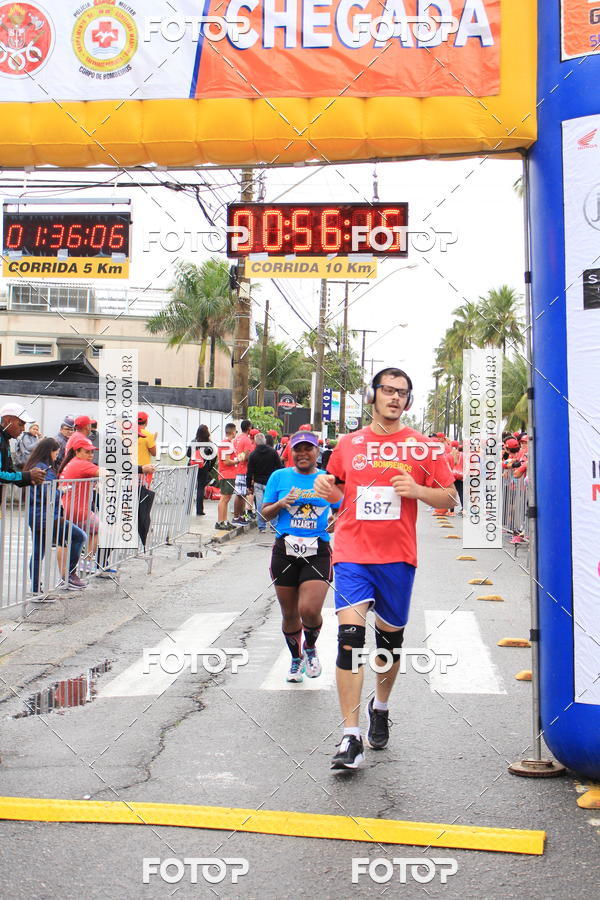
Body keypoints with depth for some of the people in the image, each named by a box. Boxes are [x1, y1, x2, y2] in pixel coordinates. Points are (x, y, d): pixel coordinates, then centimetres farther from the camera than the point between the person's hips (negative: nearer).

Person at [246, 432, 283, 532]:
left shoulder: (253, 454, -2)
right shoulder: (273, 452, -2)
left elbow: (250, 472, 0)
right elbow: (280, 467, 1)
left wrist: (249, 485, 8)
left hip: (258, 483, 0)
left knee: (260, 505, 2)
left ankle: (262, 527, 3)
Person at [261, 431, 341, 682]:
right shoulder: (279, 477, 6)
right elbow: (265, 514, 9)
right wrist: (281, 503, -10)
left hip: (318, 552, -1)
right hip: (285, 550, 1)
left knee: (310, 610, -15)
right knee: (289, 613, 9)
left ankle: (310, 647, 17)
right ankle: (296, 658, 34)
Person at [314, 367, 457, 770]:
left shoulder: (424, 447, 3)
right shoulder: (349, 444, 8)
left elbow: (450, 498, 5)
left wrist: (417, 490, -13)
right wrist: (325, 486, -2)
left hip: (397, 556, 0)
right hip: (352, 553, 0)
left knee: (390, 638, 13)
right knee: (350, 634, -15)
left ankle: (380, 708, 41)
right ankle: (351, 738, -12)